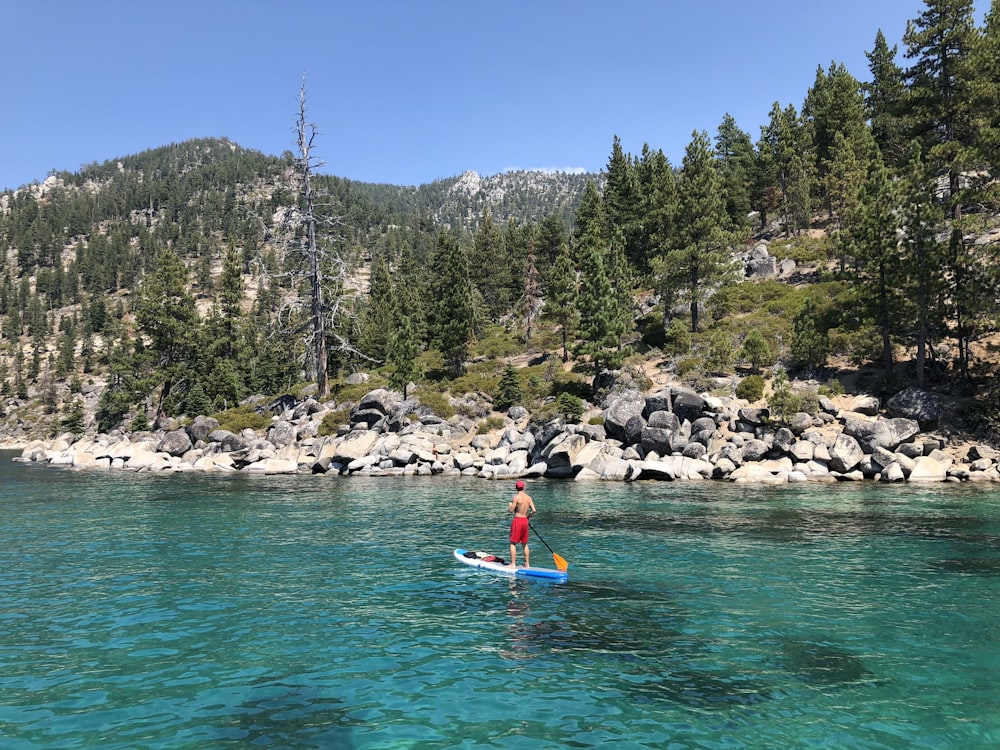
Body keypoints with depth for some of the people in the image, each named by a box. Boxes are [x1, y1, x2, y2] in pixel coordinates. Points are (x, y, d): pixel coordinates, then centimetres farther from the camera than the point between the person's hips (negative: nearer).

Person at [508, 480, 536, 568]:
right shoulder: (528, 497, 6)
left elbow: (511, 510, -13)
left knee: (513, 543, 2)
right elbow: (534, 510, 1)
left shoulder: (516, 497, -12)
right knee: (524, 543, 16)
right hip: (525, 521, 6)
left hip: (517, 520, -6)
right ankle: (527, 564, 18)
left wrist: (510, 505, 8)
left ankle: (513, 564, 0)